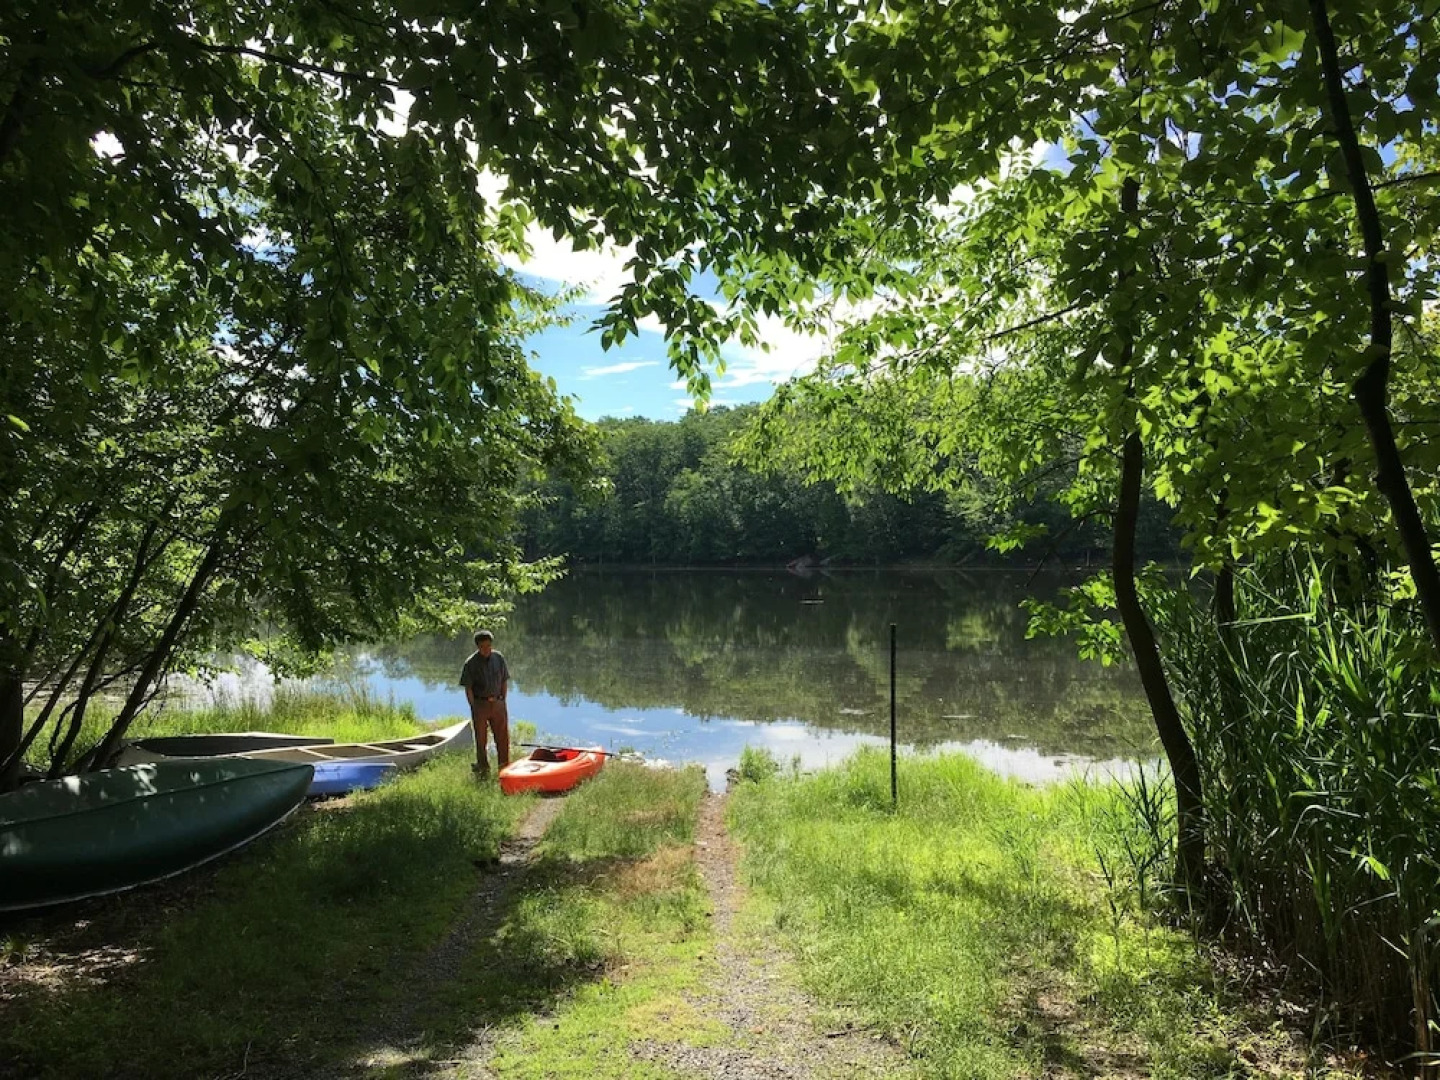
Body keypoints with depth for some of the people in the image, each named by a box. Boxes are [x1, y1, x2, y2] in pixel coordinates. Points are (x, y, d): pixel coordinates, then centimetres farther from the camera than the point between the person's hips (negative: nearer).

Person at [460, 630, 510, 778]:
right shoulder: (471, 663, -8)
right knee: (481, 739, 5)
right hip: (480, 703, -3)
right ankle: (483, 769, 17)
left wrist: (502, 700, 4)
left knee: (503, 736, 7)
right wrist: (474, 707, -10)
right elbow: (468, 688, -6)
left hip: (497, 703, 3)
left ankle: (505, 767, 20)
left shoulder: (498, 658, 2)